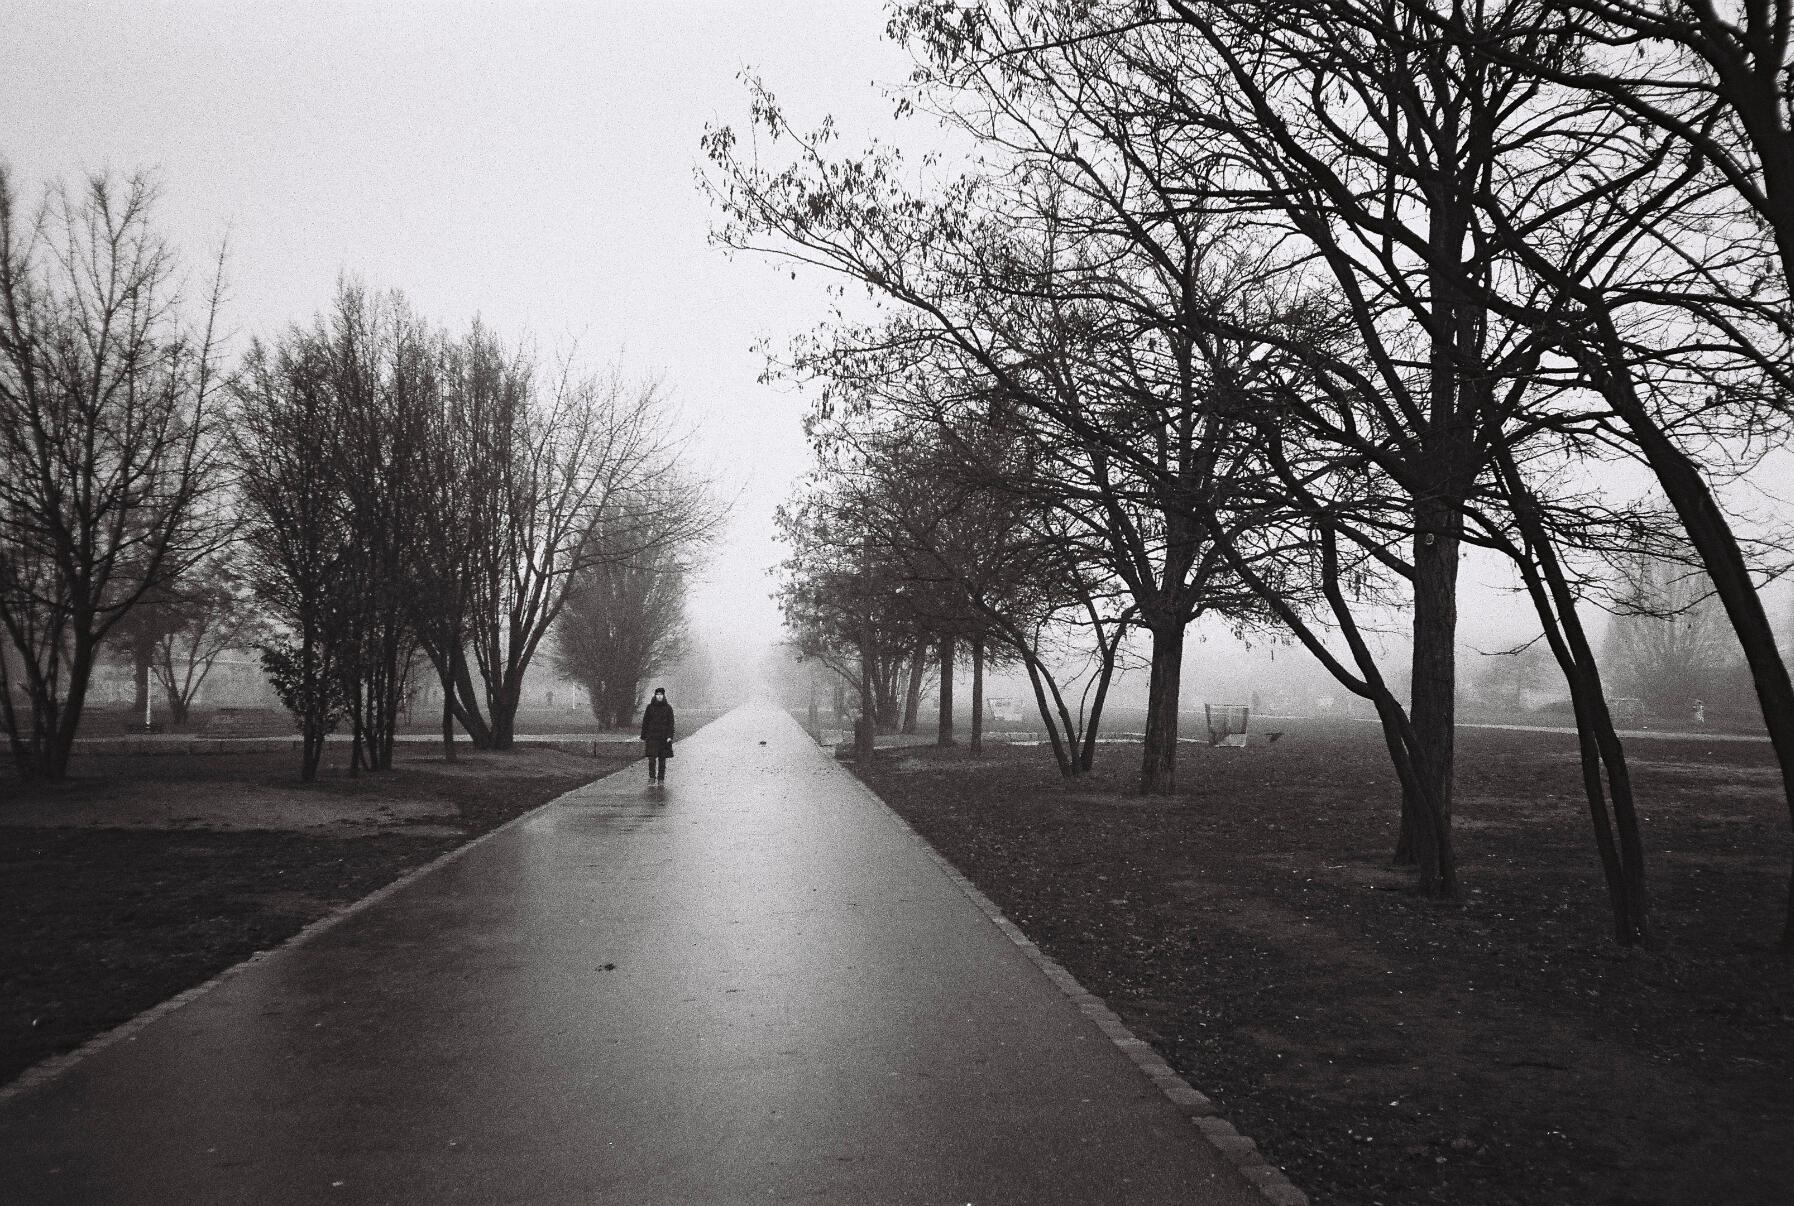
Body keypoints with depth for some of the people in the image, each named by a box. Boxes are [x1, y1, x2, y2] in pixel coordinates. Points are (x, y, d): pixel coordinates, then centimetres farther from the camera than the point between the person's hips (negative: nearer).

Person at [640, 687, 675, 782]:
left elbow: (671, 723, 2)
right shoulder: (650, 707, 5)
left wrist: (670, 736, -8)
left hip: (664, 737, 0)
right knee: (652, 758, -10)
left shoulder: (668, 708, 4)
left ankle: (661, 779, 10)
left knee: (662, 759, 3)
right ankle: (652, 778, -2)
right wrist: (643, 737, 5)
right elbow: (645, 722, 7)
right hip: (652, 736, 0)